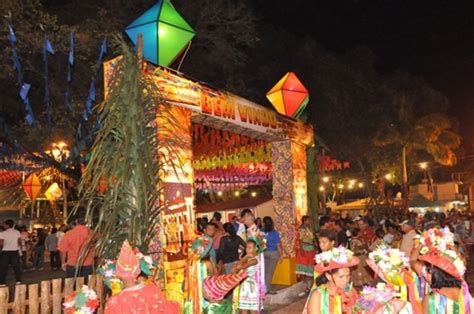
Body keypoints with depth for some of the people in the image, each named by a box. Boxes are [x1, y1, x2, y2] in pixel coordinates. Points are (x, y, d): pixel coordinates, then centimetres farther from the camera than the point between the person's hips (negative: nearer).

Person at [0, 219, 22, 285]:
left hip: (5, 251, -3)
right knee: (16, 266, 9)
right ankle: (18, 280, 12)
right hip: (15, 251, 3)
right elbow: (20, 242, 2)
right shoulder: (17, 232, -1)